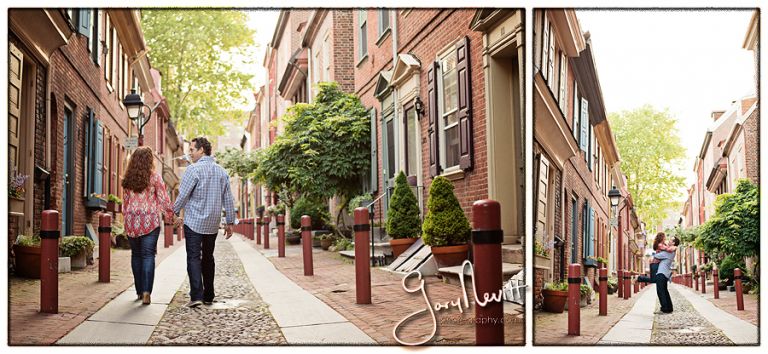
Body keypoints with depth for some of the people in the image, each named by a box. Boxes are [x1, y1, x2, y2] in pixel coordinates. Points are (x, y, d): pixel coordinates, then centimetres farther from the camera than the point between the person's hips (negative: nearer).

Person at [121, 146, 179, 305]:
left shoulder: (128, 179, 6)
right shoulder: (155, 177, -5)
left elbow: (125, 201, 11)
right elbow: (163, 199, -6)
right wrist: (171, 216, 4)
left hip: (132, 220, 3)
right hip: (150, 221, -3)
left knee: (136, 255, 13)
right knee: (148, 255, -2)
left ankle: (139, 291, 18)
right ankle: (146, 292, -13)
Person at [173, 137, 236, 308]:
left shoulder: (194, 169, -11)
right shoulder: (221, 171, 8)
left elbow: (183, 196, -11)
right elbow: (228, 199, 10)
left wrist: (174, 212, 5)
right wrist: (230, 222, 15)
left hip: (194, 222, -5)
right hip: (213, 223, 5)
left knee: (193, 258, -4)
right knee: (208, 258, 14)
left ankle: (196, 295, -15)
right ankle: (208, 296, 18)